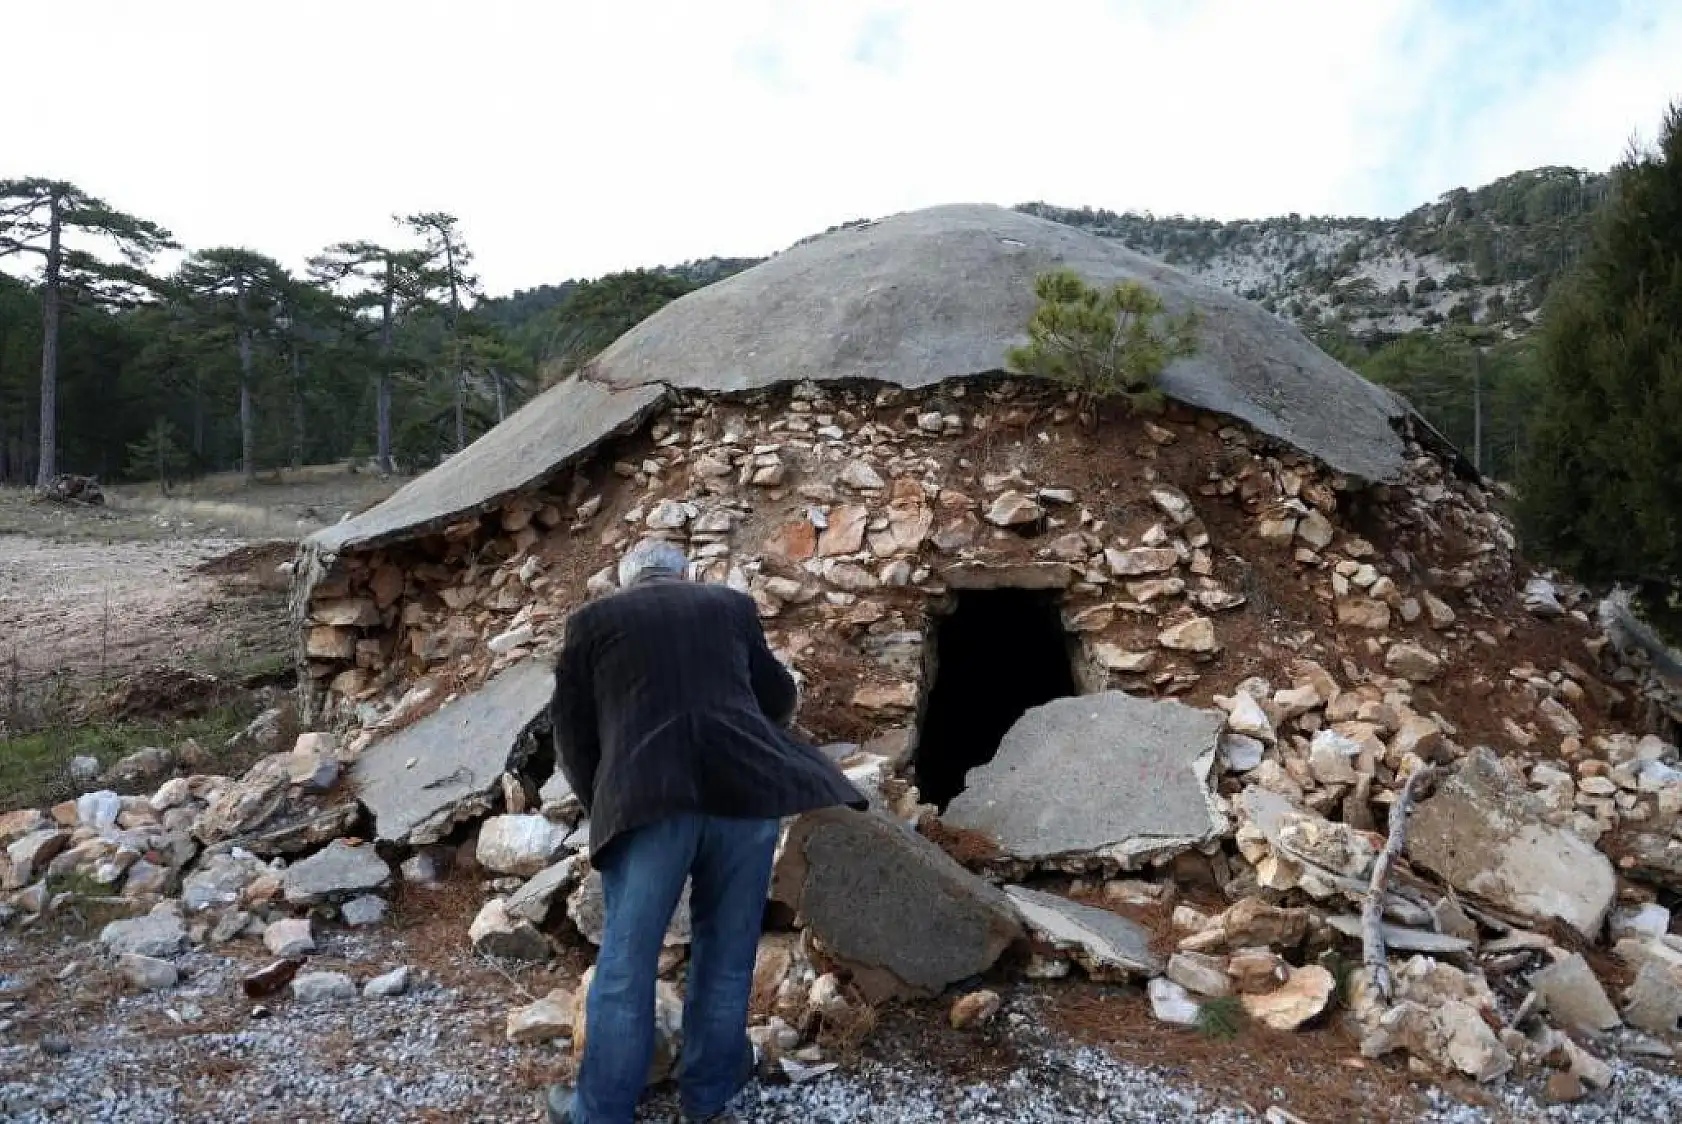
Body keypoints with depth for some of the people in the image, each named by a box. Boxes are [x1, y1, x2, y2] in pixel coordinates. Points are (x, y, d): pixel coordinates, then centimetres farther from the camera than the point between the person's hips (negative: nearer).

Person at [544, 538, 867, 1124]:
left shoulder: (593, 619, 13)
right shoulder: (732, 604, 18)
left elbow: (571, 729, 14)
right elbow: (779, 696, 26)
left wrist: (602, 801, 26)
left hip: (649, 798, -2)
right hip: (745, 786, 2)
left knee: (626, 964, 10)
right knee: (726, 952, 17)